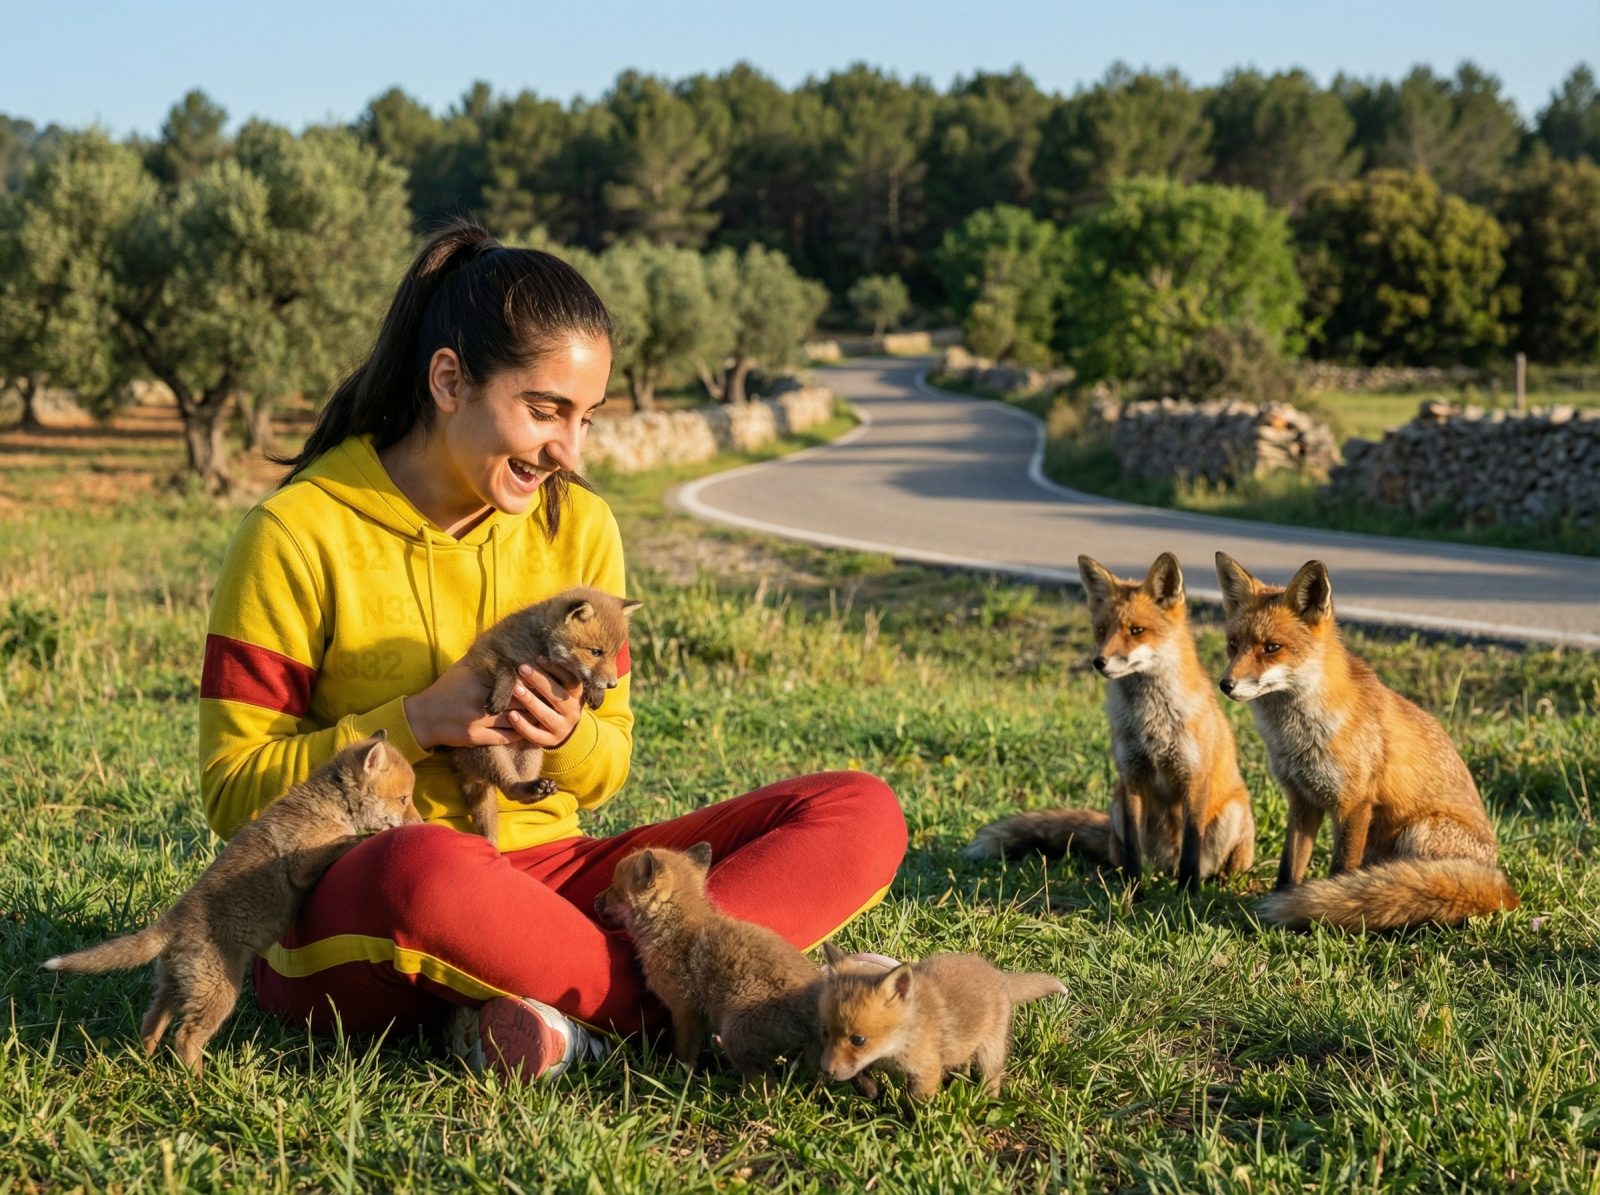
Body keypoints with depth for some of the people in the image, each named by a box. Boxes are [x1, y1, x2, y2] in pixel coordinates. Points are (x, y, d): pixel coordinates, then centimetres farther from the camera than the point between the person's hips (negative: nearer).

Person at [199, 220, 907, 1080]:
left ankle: (562, 1004, -28)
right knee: (424, 870, -44)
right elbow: (233, 794, -6)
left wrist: (569, 736, -13)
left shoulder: (578, 526, 7)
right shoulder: (297, 537, -7)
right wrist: (417, 723, -19)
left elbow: (603, 771, 11)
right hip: (346, 902, -5)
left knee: (861, 815, -12)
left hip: (541, 874, 6)